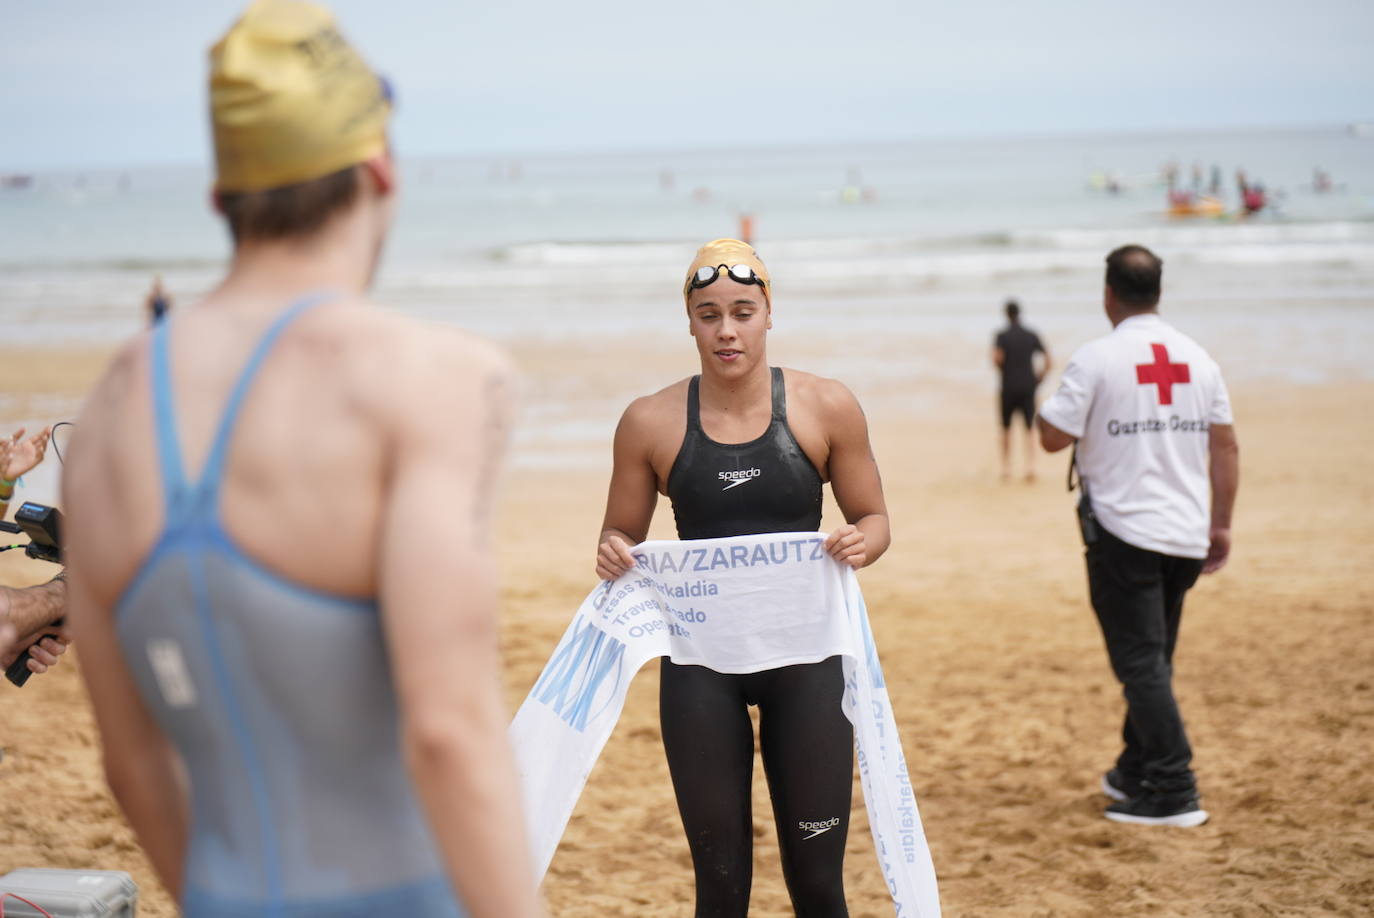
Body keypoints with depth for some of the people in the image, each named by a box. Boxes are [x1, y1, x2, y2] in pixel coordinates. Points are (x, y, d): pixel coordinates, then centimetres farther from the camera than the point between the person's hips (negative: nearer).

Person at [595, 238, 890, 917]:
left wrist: (862, 543, -16)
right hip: (700, 661, 1)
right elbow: (621, 536, 9)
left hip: (805, 656, 0)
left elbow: (873, 518, 6)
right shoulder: (650, 422, -1)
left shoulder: (826, 408, -2)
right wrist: (613, 558, -13)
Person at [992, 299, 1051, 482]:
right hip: (1028, 388, 2)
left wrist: (1003, 372, -1)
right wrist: (1038, 379, 12)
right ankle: (1031, 466, -13)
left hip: (1009, 387, -1)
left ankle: (1006, 468, 15)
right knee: (1030, 428, 4)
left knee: (1006, 428, 13)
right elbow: (1048, 362, 2)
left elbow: (996, 359, -20)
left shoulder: (1002, 336, -4)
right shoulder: (1031, 335, 5)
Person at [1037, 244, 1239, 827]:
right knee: (1153, 659, 17)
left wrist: (1051, 403, 11)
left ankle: (1174, 792, -8)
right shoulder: (1197, 358, 6)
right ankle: (1135, 774, 28)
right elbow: (1225, 445, 8)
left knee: (1141, 662, -4)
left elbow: (1053, 437, -10)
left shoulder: (1097, 359, -10)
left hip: (1123, 533, -6)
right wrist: (1221, 524, 13)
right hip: (1187, 535, 6)